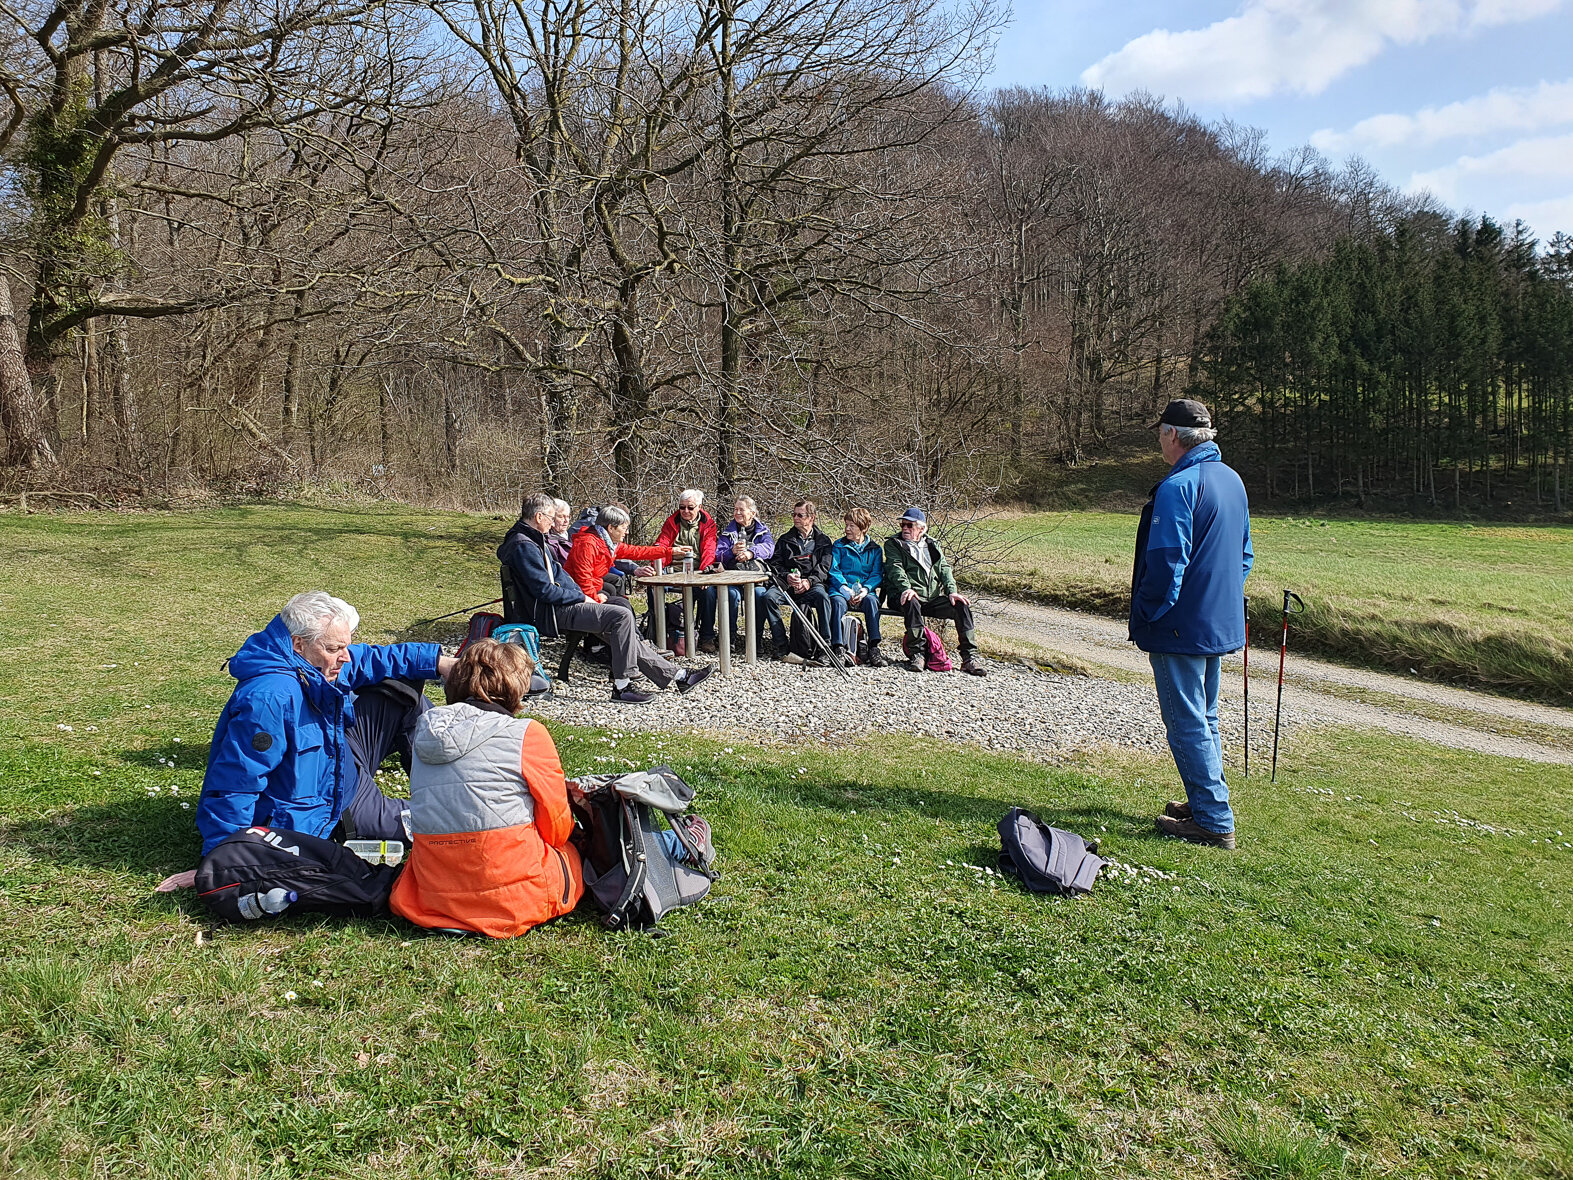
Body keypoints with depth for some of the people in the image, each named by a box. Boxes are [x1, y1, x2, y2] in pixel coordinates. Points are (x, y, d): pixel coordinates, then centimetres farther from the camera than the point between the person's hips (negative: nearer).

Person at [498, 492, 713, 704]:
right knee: (622, 616, -18)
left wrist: (584, 596, 9)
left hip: (558, 605, 11)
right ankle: (622, 685, -13)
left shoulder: (531, 540, 17)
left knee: (622, 630, 7)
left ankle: (676, 675, 8)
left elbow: (556, 571, 22)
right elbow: (544, 590, -22)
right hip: (547, 613, -11)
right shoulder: (524, 546, -17)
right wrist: (582, 598, -10)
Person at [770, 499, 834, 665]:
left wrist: (809, 581, -16)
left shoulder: (823, 541, 17)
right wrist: (787, 577, -10)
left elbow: (824, 567, 3)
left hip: (813, 584, -2)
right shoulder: (785, 540, 22)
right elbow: (775, 564, 12)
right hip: (788, 584, 2)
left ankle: (825, 645, -37)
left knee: (822, 594, -38)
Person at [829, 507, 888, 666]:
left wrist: (866, 589, -14)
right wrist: (845, 589, -15)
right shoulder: (839, 546, 13)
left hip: (864, 592, 1)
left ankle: (874, 649, -40)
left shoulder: (875, 549, 15)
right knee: (838, 602, -36)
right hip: (841, 590, 0)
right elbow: (834, 571, 3)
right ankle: (839, 648, -40)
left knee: (871, 600, -35)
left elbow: (877, 574, 6)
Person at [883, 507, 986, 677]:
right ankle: (918, 653, -33)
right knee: (912, 603, -39)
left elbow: (944, 568, 12)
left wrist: (951, 591, -7)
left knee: (962, 605, -20)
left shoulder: (933, 545, 23)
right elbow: (896, 568, -5)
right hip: (907, 596, -4)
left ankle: (969, 656, -19)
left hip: (933, 598, 4)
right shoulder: (893, 544, 12)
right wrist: (906, 588, -24)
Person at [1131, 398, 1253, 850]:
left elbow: (1165, 561, -22)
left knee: (1186, 722, -1)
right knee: (1205, 717, 20)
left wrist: (1147, 614, -10)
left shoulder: (1177, 487, -20)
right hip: (1221, 623, 9)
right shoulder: (1232, 481, 10)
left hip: (1180, 626, -9)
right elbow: (1244, 554, 17)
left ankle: (1214, 821, 3)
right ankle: (1206, 803, 30)